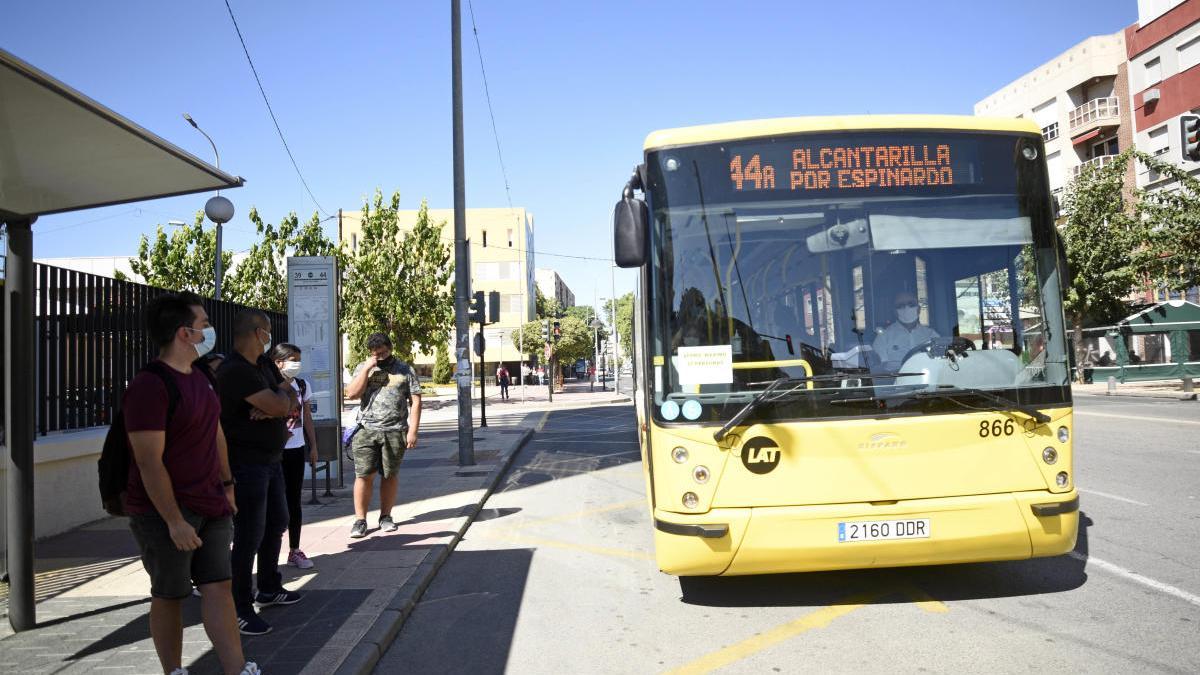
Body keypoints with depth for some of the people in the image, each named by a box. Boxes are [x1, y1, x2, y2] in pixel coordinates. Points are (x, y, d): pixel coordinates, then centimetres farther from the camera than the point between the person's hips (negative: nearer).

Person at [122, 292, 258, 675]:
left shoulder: (200, 378, 10)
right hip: (166, 513, -7)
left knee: (217, 587, 4)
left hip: (210, 507, 7)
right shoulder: (149, 386, -18)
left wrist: (227, 486, 18)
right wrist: (174, 521, -21)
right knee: (169, 596, 7)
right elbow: (150, 463, -21)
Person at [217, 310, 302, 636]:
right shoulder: (235, 370, -21)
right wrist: (282, 396, -2)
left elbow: (293, 400, 7)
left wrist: (278, 404, -15)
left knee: (276, 523, 21)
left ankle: (269, 590, 37)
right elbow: (279, 406, -26)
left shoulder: (264, 364, 9)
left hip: (271, 459, 10)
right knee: (249, 535, -6)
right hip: (246, 463, -10)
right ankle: (239, 610, 4)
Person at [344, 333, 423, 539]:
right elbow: (351, 393, -4)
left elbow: (415, 401, 3)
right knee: (364, 475, -3)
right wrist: (367, 368, -8)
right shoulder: (363, 368, 10)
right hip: (366, 431, 0)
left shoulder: (405, 370, 6)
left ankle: (386, 516, 18)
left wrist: (412, 430, -5)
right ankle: (360, 520, 3)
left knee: (390, 475, 6)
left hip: (395, 431, 0)